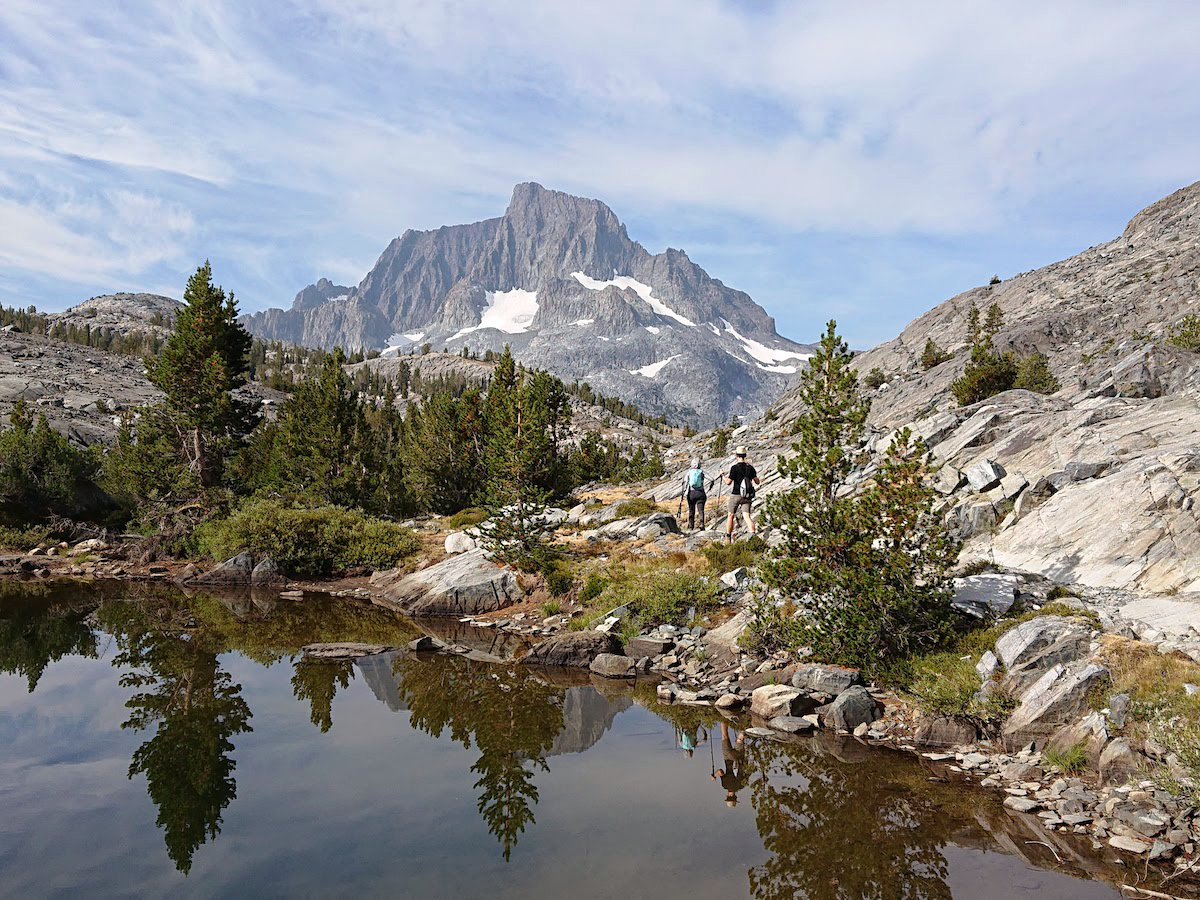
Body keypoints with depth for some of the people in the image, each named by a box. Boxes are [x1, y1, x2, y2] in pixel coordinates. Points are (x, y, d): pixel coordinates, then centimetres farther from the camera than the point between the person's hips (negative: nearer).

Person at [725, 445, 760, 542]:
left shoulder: (735, 467, -11)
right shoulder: (750, 467, 3)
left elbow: (728, 482, -11)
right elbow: (757, 482, 5)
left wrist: (724, 477, 11)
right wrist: (755, 477, 27)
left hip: (736, 495, -3)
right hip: (747, 496, 4)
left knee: (731, 516, 11)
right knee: (747, 516, -3)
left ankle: (728, 538, 20)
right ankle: (752, 534, -25)